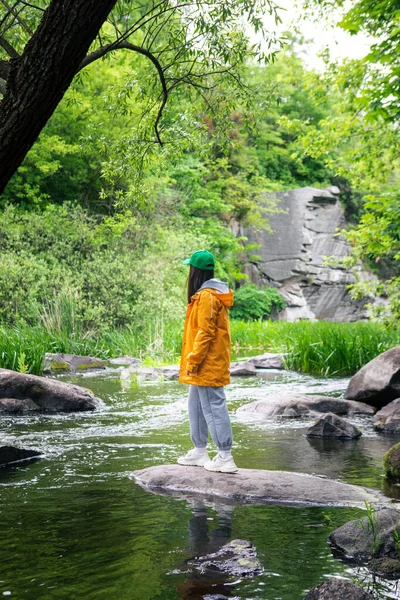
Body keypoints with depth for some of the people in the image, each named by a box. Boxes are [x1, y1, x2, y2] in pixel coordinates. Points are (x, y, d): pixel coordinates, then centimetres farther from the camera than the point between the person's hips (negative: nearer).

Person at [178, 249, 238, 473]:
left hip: (207, 365, -11)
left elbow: (205, 333, -21)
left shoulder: (206, 296, -17)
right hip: (207, 365, 11)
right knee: (196, 407, 18)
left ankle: (225, 458, -4)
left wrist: (193, 362, -17)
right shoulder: (212, 294, 15)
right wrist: (193, 361, 20)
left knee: (214, 408, -7)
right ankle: (200, 451, 27)